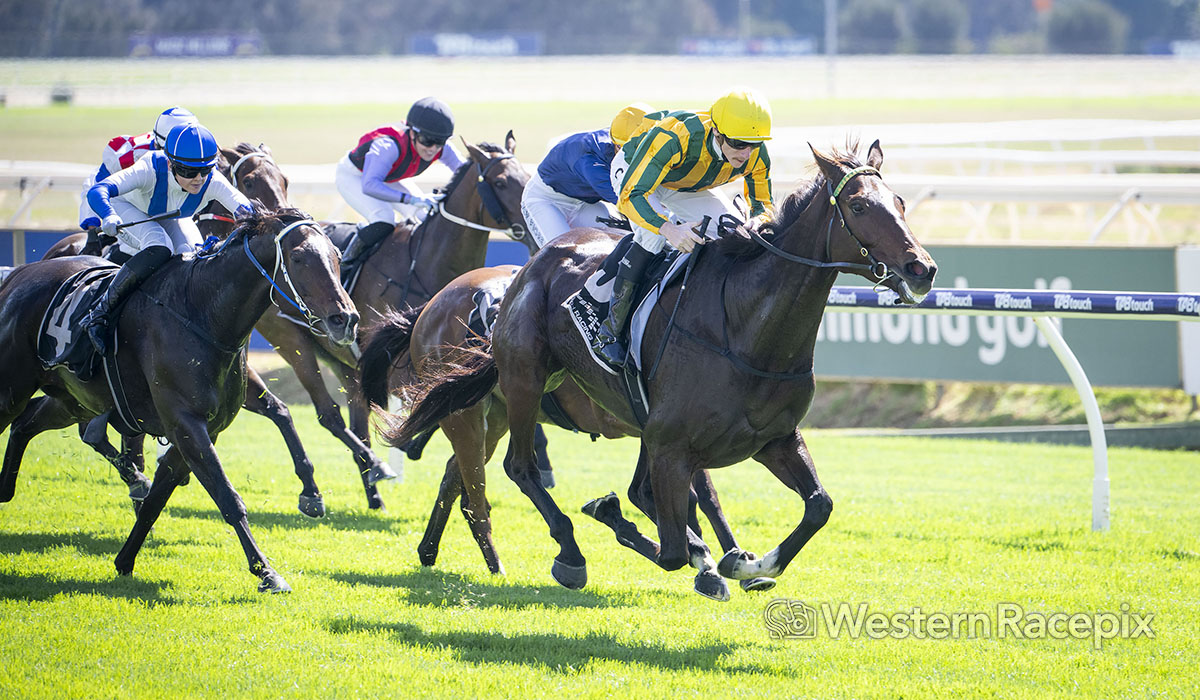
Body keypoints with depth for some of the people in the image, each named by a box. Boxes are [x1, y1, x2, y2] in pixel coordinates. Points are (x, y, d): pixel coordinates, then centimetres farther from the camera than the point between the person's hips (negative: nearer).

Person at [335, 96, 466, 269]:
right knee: (384, 219, -30)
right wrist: (410, 199, -64)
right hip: (353, 176, -7)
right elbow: (369, 185, -55)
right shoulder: (389, 146, -44)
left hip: (389, 180, 7)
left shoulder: (442, 149, -25)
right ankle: (346, 264, -12)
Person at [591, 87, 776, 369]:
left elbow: (764, 203, -11)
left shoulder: (756, 155, -27)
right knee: (655, 230, -33)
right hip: (632, 172, -5)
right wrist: (669, 229, -62)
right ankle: (609, 329, -28)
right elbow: (630, 196, -45)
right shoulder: (674, 139, -44)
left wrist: (758, 221, -37)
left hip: (690, 188, 5)